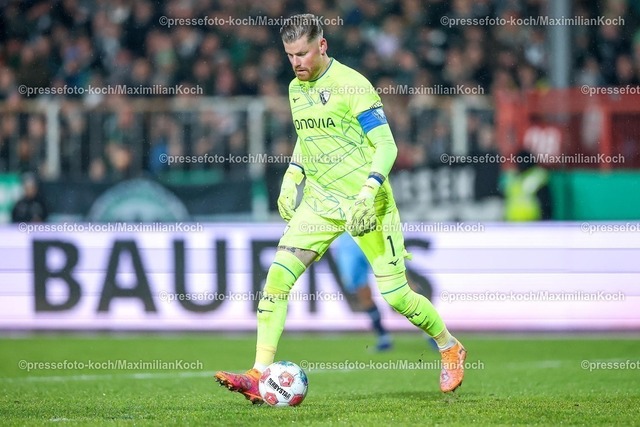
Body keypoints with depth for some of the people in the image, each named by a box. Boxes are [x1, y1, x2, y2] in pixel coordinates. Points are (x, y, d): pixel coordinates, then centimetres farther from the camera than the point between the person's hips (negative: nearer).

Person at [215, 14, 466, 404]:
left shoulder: (352, 86, -15)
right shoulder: (296, 89, 8)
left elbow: (386, 145, -17)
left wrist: (369, 192, -29)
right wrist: (292, 177, 13)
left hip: (366, 205, -6)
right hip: (320, 201, 6)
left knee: (396, 295, -3)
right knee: (278, 275, -12)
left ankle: (451, 349, 25)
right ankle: (260, 377, -14)